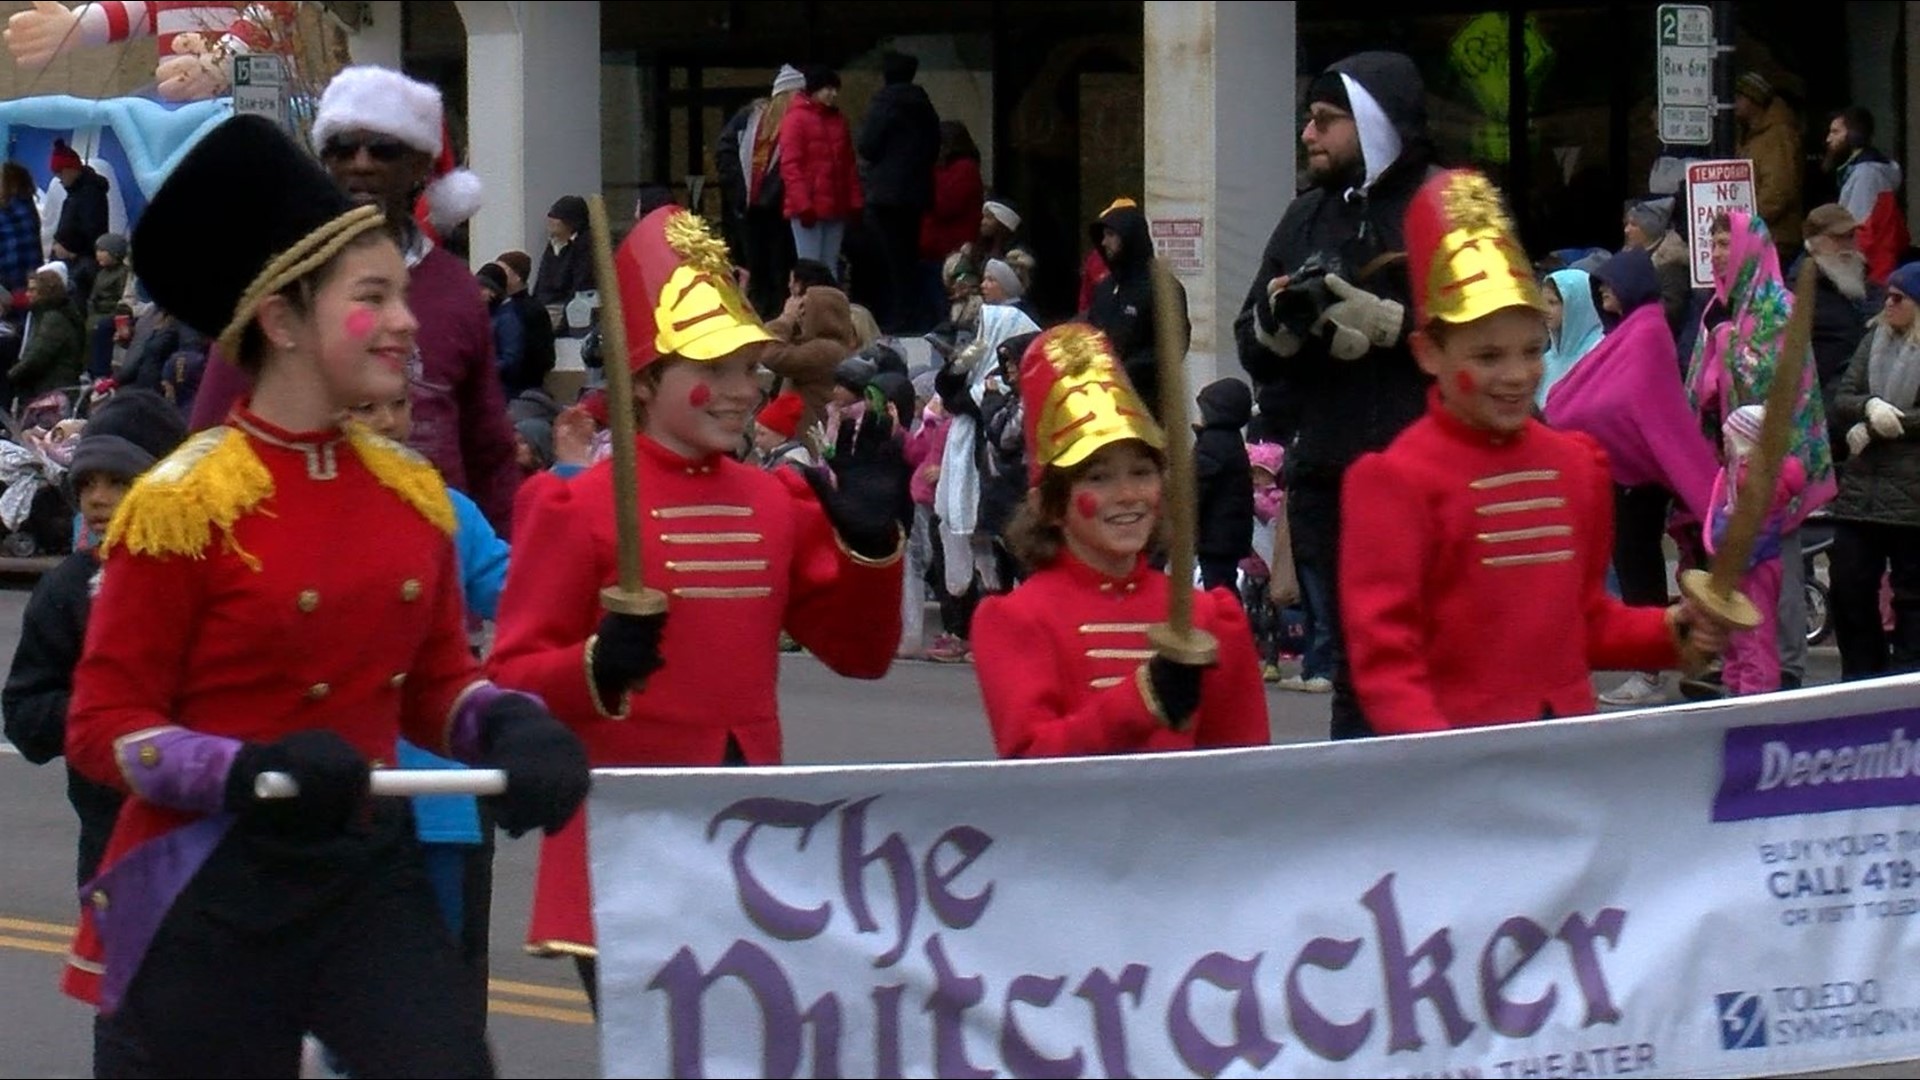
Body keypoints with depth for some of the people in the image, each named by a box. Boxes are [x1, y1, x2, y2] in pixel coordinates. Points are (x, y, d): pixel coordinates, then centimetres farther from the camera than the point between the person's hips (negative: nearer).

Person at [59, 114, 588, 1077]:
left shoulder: (412, 495, 6)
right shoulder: (186, 504, -12)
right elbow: (103, 725, -9)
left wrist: (511, 729, -7)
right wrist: (250, 772, -26)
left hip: (370, 873, 5)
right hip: (211, 897, -5)